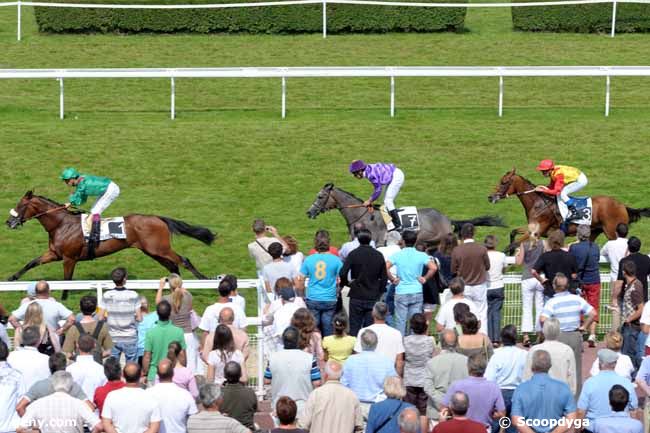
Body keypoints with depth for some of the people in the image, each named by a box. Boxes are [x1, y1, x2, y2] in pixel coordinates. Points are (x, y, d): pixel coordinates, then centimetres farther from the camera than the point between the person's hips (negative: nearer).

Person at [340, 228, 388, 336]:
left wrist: (345, 283, 3)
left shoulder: (353, 254, -8)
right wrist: (379, 292, 15)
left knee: (354, 328, 4)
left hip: (357, 296, -2)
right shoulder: (378, 255, 2)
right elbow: (384, 277, 5)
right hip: (373, 297, 2)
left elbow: (342, 273, -17)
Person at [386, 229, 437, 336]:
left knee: (400, 321, 4)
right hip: (417, 293, 1)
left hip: (401, 293, -1)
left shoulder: (397, 255, -2)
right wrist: (425, 279, 1)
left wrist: (392, 279, -2)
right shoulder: (421, 255, -2)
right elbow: (433, 268, -13)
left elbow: (385, 267, -15)